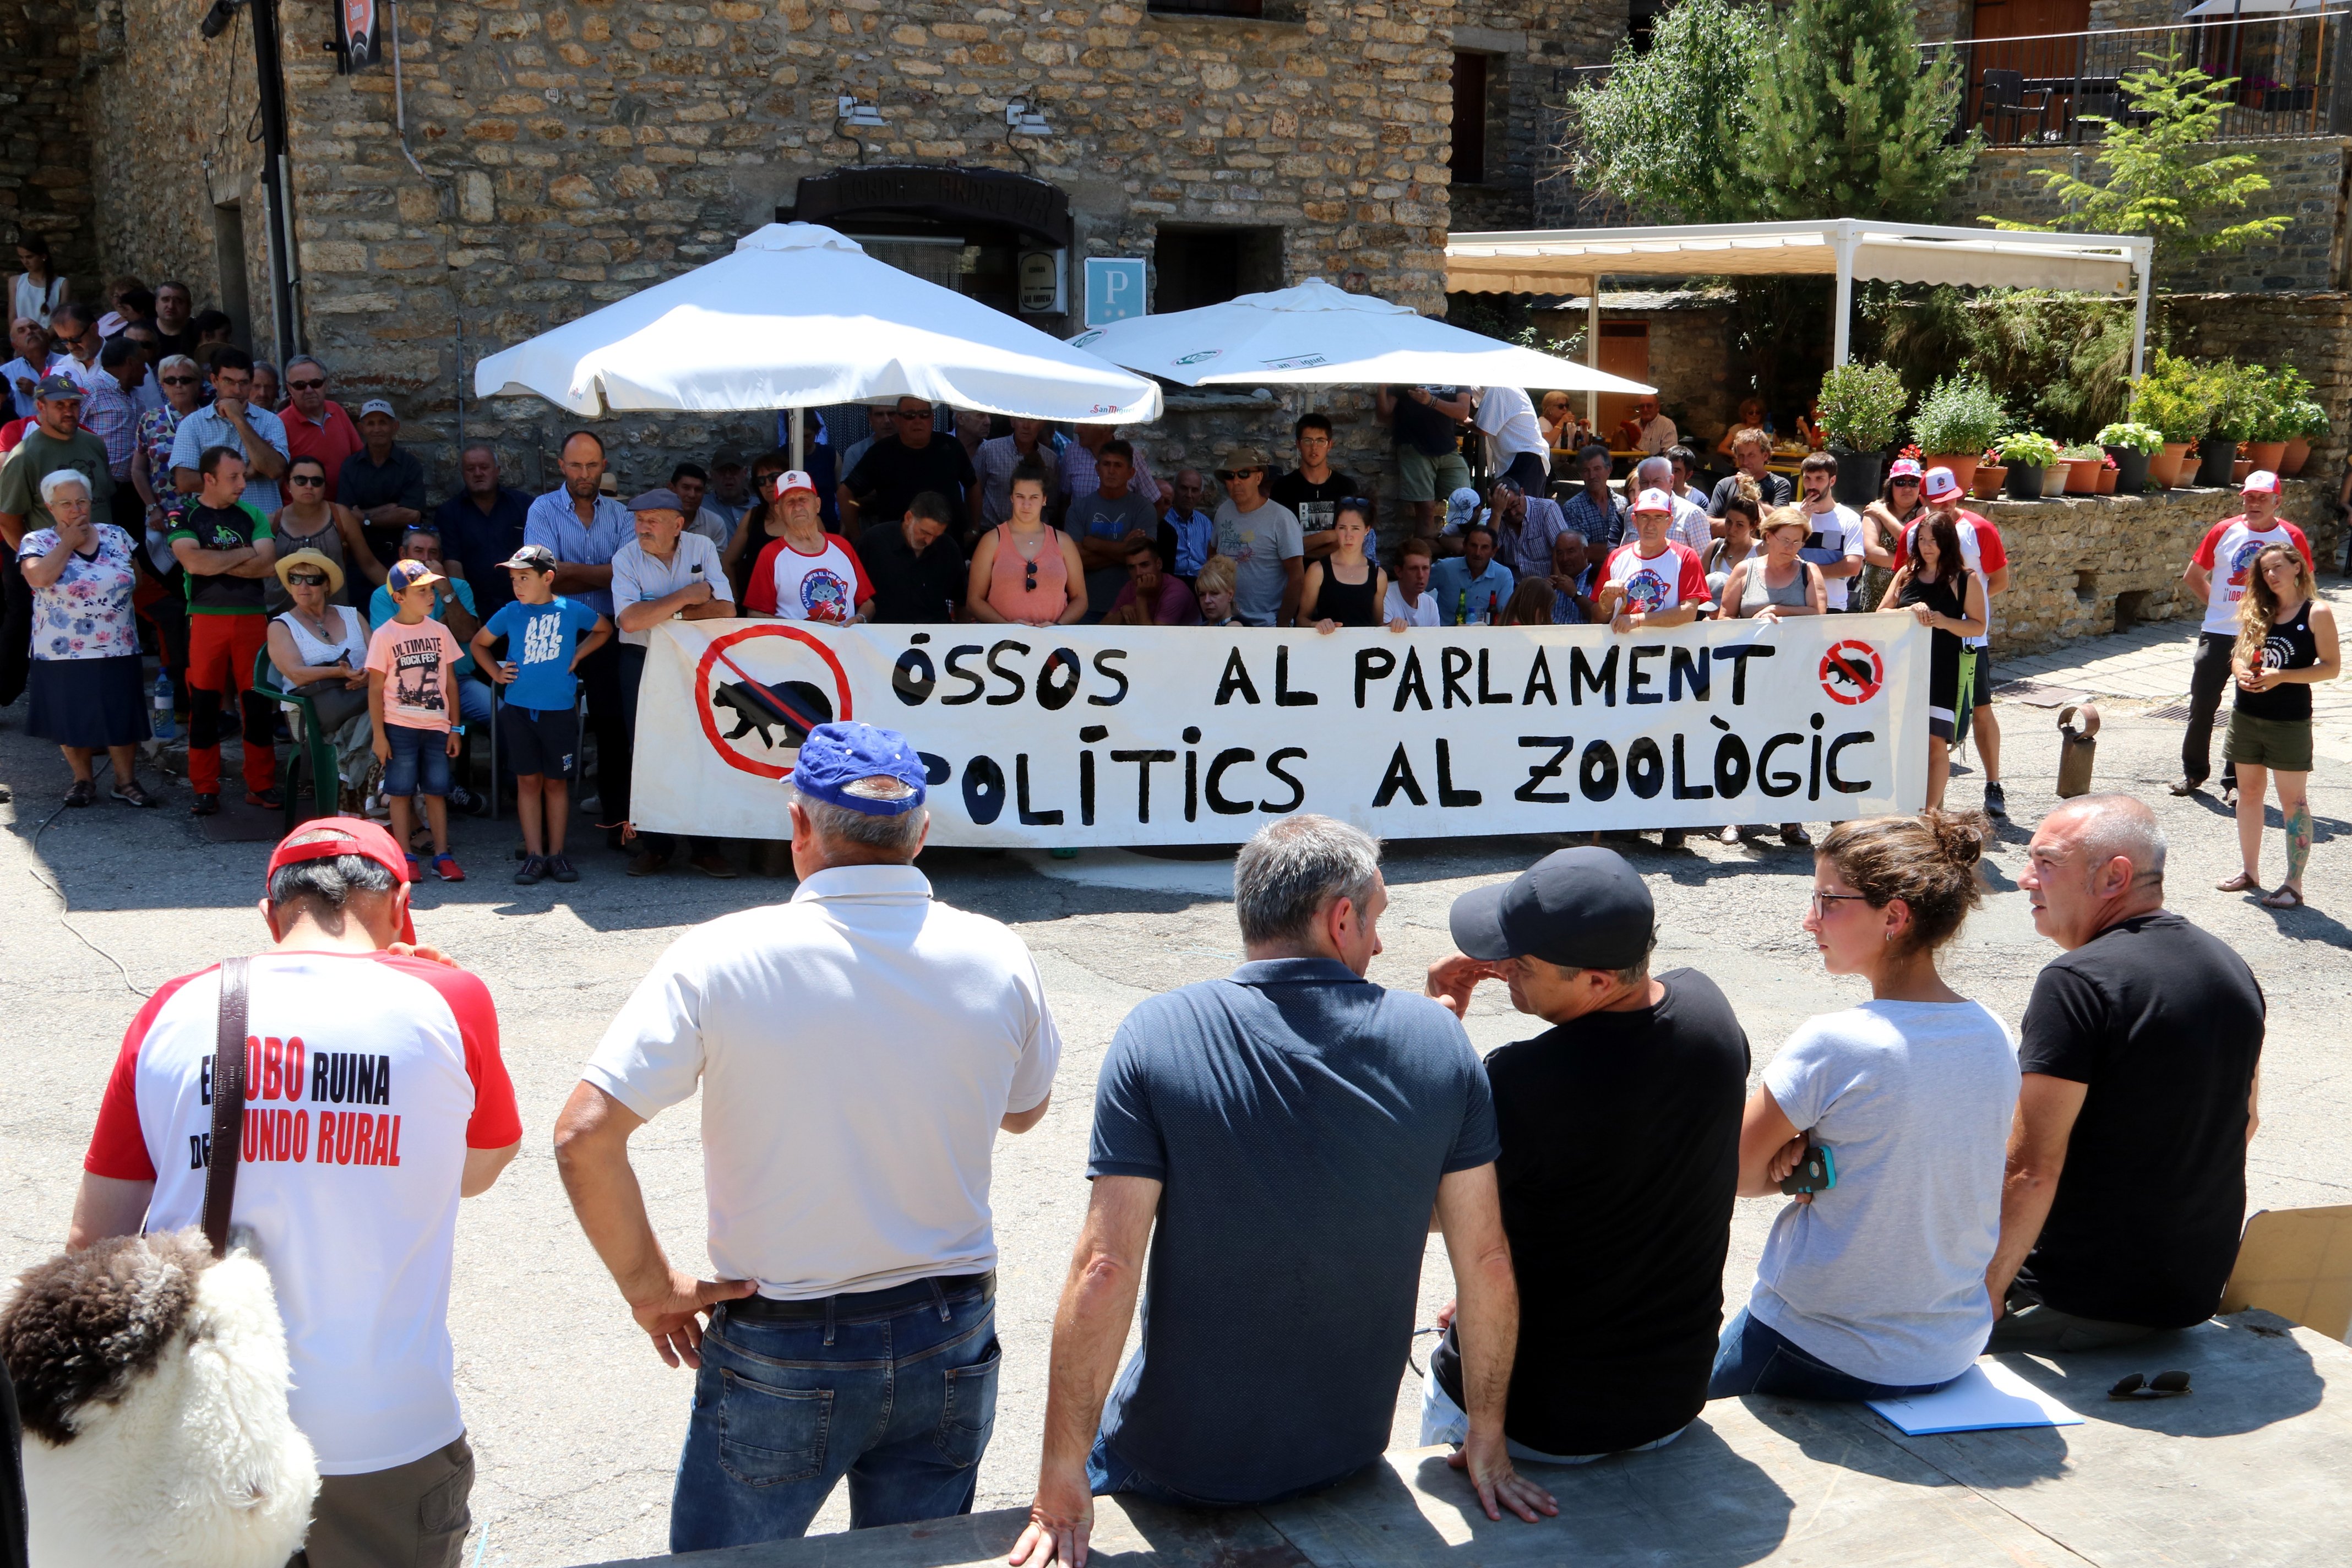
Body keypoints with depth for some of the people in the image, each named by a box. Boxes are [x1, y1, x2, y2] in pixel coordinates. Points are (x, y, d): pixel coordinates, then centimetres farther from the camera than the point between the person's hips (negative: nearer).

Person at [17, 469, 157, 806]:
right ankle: (82, 781, 22)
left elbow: (136, 580, 14)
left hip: (117, 651, 2)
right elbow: (39, 578, -22)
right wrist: (68, 542, -14)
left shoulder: (116, 536, 5)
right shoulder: (37, 542, -4)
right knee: (72, 718, 7)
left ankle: (126, 782, 15)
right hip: (62, 653, -2)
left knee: (123, 718, 4)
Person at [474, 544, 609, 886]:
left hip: (560, 709, -1)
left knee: (556, 781, 7)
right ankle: (534, 855, 7)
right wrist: (496, 672, 3)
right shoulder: (511, 613, 1)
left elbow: (604, 629, 17)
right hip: (518, 709, 1)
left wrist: (578, 654, 5)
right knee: (528, 780, 4)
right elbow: (479, 643, 17)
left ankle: (556, 854, 14)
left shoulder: (571, 610, -1)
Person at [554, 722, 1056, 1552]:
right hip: (952, 1346, 3)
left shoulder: (719, 960, -16)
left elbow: (583, 1137, -19)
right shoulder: (1000, 958, -8)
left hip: (778, 1353, -2)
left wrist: (648, 1285, -6)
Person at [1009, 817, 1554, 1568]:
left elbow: (1106, 1268, -21)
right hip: (1349, 1457, 3)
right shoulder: (1437, 1038, -9)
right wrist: (1488, 1440, 7)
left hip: (1178, 1467, -3)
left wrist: (1060, 1488, -15)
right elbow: (1487, 1261, -6)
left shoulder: (1157, 1035, -17)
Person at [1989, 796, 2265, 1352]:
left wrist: (1983, 1299, -16)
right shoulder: (2232, 968, 6)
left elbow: (2031, 1170, -24)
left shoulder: (2077, 982, -21)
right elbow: (2246, 1119, 20)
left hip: (2084, 1303, -8)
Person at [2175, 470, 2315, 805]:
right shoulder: (2225, 531, 1)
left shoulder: (2291, 537, -2)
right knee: (2202, 705, 5)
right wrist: (2219, 605, 5)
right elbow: (2193, 575, 11)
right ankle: (2193, 772, 21)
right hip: (2217, 634, 1)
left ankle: (2235, 782, 12)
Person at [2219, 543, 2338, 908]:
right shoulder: (2257, 611, 8)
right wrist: (2243, 672, -9)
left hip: (2290, 721, -6)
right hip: (2246, 715, 6)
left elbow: (2331, 667, -10)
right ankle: (2250, 872, 24)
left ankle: (2294, 884, 2)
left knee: (2293, 801, -1)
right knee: (2248, 793, 13)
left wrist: (2280, 676, -20)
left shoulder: (2317, 613, -8)